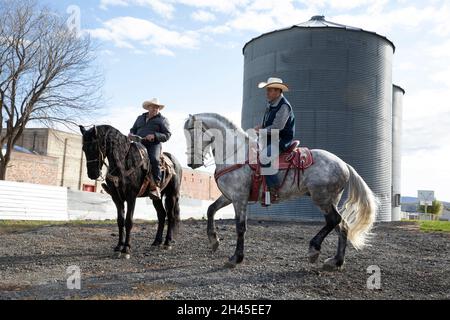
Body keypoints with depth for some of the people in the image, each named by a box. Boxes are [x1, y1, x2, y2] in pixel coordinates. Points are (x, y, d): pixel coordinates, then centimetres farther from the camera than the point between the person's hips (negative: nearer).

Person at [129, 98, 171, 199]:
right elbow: (133, 129, 32)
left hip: (153, 145, -5)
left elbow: (167, 135, 2)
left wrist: (154, 136, -14)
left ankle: (156, 185, -36)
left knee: (154, 160, -34)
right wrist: (131, 134, 7)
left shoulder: (162, 120, 12)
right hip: (139, 144, 5)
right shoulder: (140, 118, 26)